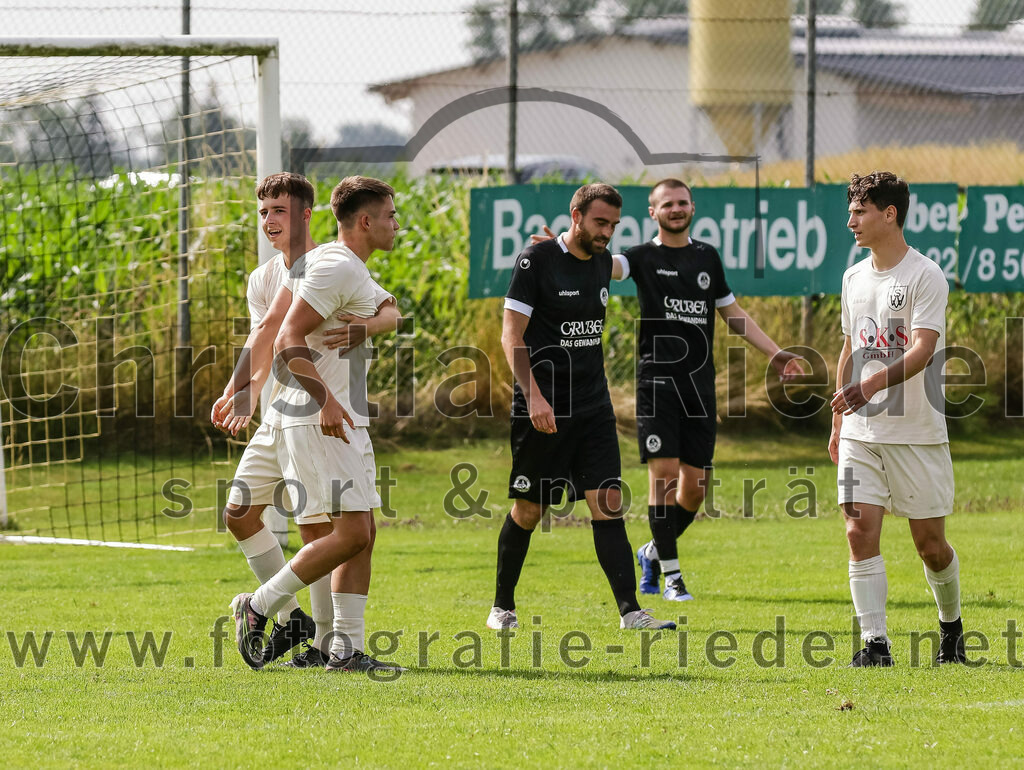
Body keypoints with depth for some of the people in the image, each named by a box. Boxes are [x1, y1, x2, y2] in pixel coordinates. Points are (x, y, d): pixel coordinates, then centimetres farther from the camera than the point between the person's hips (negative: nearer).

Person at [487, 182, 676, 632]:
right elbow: (512, 336, -12)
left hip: (593, 409, 5)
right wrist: (534, 396, -21)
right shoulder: (536, 261, -9)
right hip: (543, 410, -5)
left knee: (608, 504, -6)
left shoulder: (602, 263, 10)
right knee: (529, 510, 4)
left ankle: (630, 612, -12)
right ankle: (502, 606, 21)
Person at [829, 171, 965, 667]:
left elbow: (922, 350, -21)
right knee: (859, 530, -9)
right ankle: (874, 642, -9)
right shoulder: (854, 278, 11)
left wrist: (875, 383, -36)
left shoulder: (926, 276, -10)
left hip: (917, 431, -5)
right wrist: (838, 423, 19)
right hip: (861, 432, 5)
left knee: (929, 541, 4)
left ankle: (951, 626, 29)